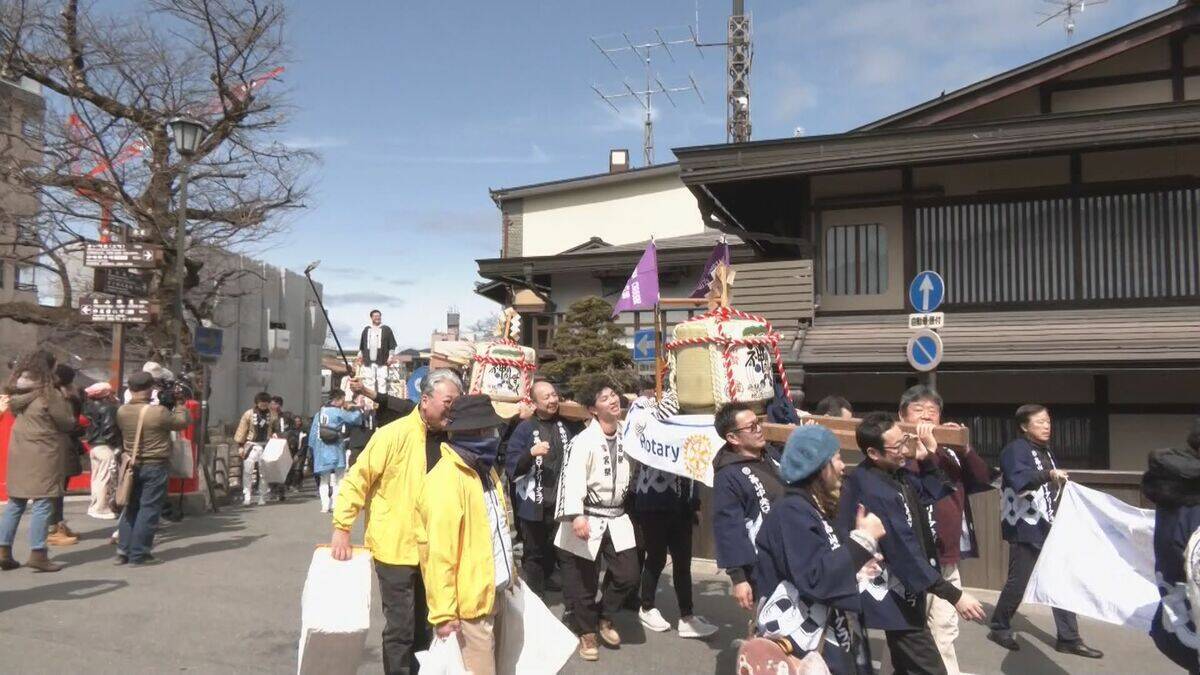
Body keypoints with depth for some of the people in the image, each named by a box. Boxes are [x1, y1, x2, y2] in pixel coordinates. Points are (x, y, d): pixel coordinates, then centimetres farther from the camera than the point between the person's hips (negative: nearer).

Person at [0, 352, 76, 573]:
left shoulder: (18, 392, 8)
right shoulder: (50, 394, -14)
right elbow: (68, 424, -10)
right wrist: (66, 401, 5)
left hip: (19, 451, 8)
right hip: (42, 453, -8)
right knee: (42, 503, -5)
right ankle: (37, 554, -5)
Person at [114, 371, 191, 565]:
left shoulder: (121, 411, -2)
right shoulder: (159, 412, -19)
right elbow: (183, 422, -6)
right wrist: (179, 404, 7)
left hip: (132, 465, 6)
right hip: (155, 467, -6)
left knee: (130, 508, 16)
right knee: (148, 510, 1)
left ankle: (123, 551, 18)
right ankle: (138, 555, 4)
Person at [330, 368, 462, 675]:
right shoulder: (395, 434, -16)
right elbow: (357, 480, -11)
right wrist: (342, 528, -12)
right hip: (397, 548, -5)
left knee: (424, 627, 18)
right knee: (400, 628, 3)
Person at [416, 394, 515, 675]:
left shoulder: (484, 469, 9)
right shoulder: (445, 479, -22)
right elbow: (439, 553, -24)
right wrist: (443, 612, -24)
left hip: (494, 593, 9)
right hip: (470, 601, -9)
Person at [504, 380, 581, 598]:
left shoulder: (569, 425, 5)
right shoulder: (525, 428, -8)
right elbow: (511, 466, -13)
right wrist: (531, 453, -27)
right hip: (534, 504, -4)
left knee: (554, 550, 20)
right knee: (534, 553, 5)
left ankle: (544, 581, 41)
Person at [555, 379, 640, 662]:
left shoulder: (628, 431, 1)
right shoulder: (584, 440, -19)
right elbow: (572, 478, -28)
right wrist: (576, 516, -39)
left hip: (617, 518, 5)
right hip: (588, 518, -5)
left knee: (628, 575, 4)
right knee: (584, 581, 8)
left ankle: (604, 617, 32)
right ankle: (587, 632, 31)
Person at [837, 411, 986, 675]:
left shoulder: (895, 473, 0)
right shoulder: (874, 492, -28)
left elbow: (934, 492, 13)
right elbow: (905, 552, -28)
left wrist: (928, 458, -6)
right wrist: (954, 595, -24)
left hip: (901, 593, 10)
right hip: (895, 598, -10)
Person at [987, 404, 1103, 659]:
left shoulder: (1045, 451, 16)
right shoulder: (1015, 449, -12)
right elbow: (1019, 480, -30)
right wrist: (1048, 474, -42)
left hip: (1047, 527, 8)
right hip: (1025, 529, -8)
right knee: (1018, 582, -1)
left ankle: (1069, 639, 14)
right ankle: (999, 628, 17)